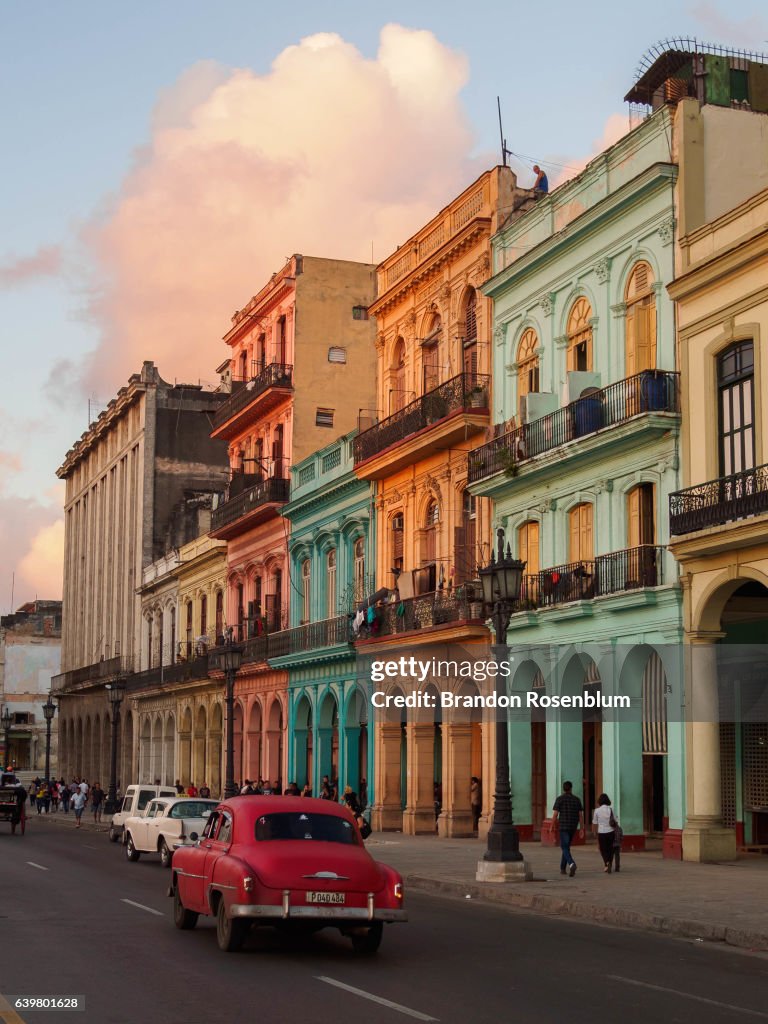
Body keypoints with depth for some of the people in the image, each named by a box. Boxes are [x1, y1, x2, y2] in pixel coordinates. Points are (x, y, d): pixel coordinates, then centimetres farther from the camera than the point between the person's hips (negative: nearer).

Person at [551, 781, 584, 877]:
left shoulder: (560, 799, -6)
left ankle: (572, 864, -32)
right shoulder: (577, 799, 5)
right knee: (566, 846, 18)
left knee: (565, 847, -7)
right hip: (573, 827, 4)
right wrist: (581, 828, 7)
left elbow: (555, 814, -9)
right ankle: (563, 868, 21)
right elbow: (581, 815, 3)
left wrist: (552, 826, 0)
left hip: (563, 826, -4)